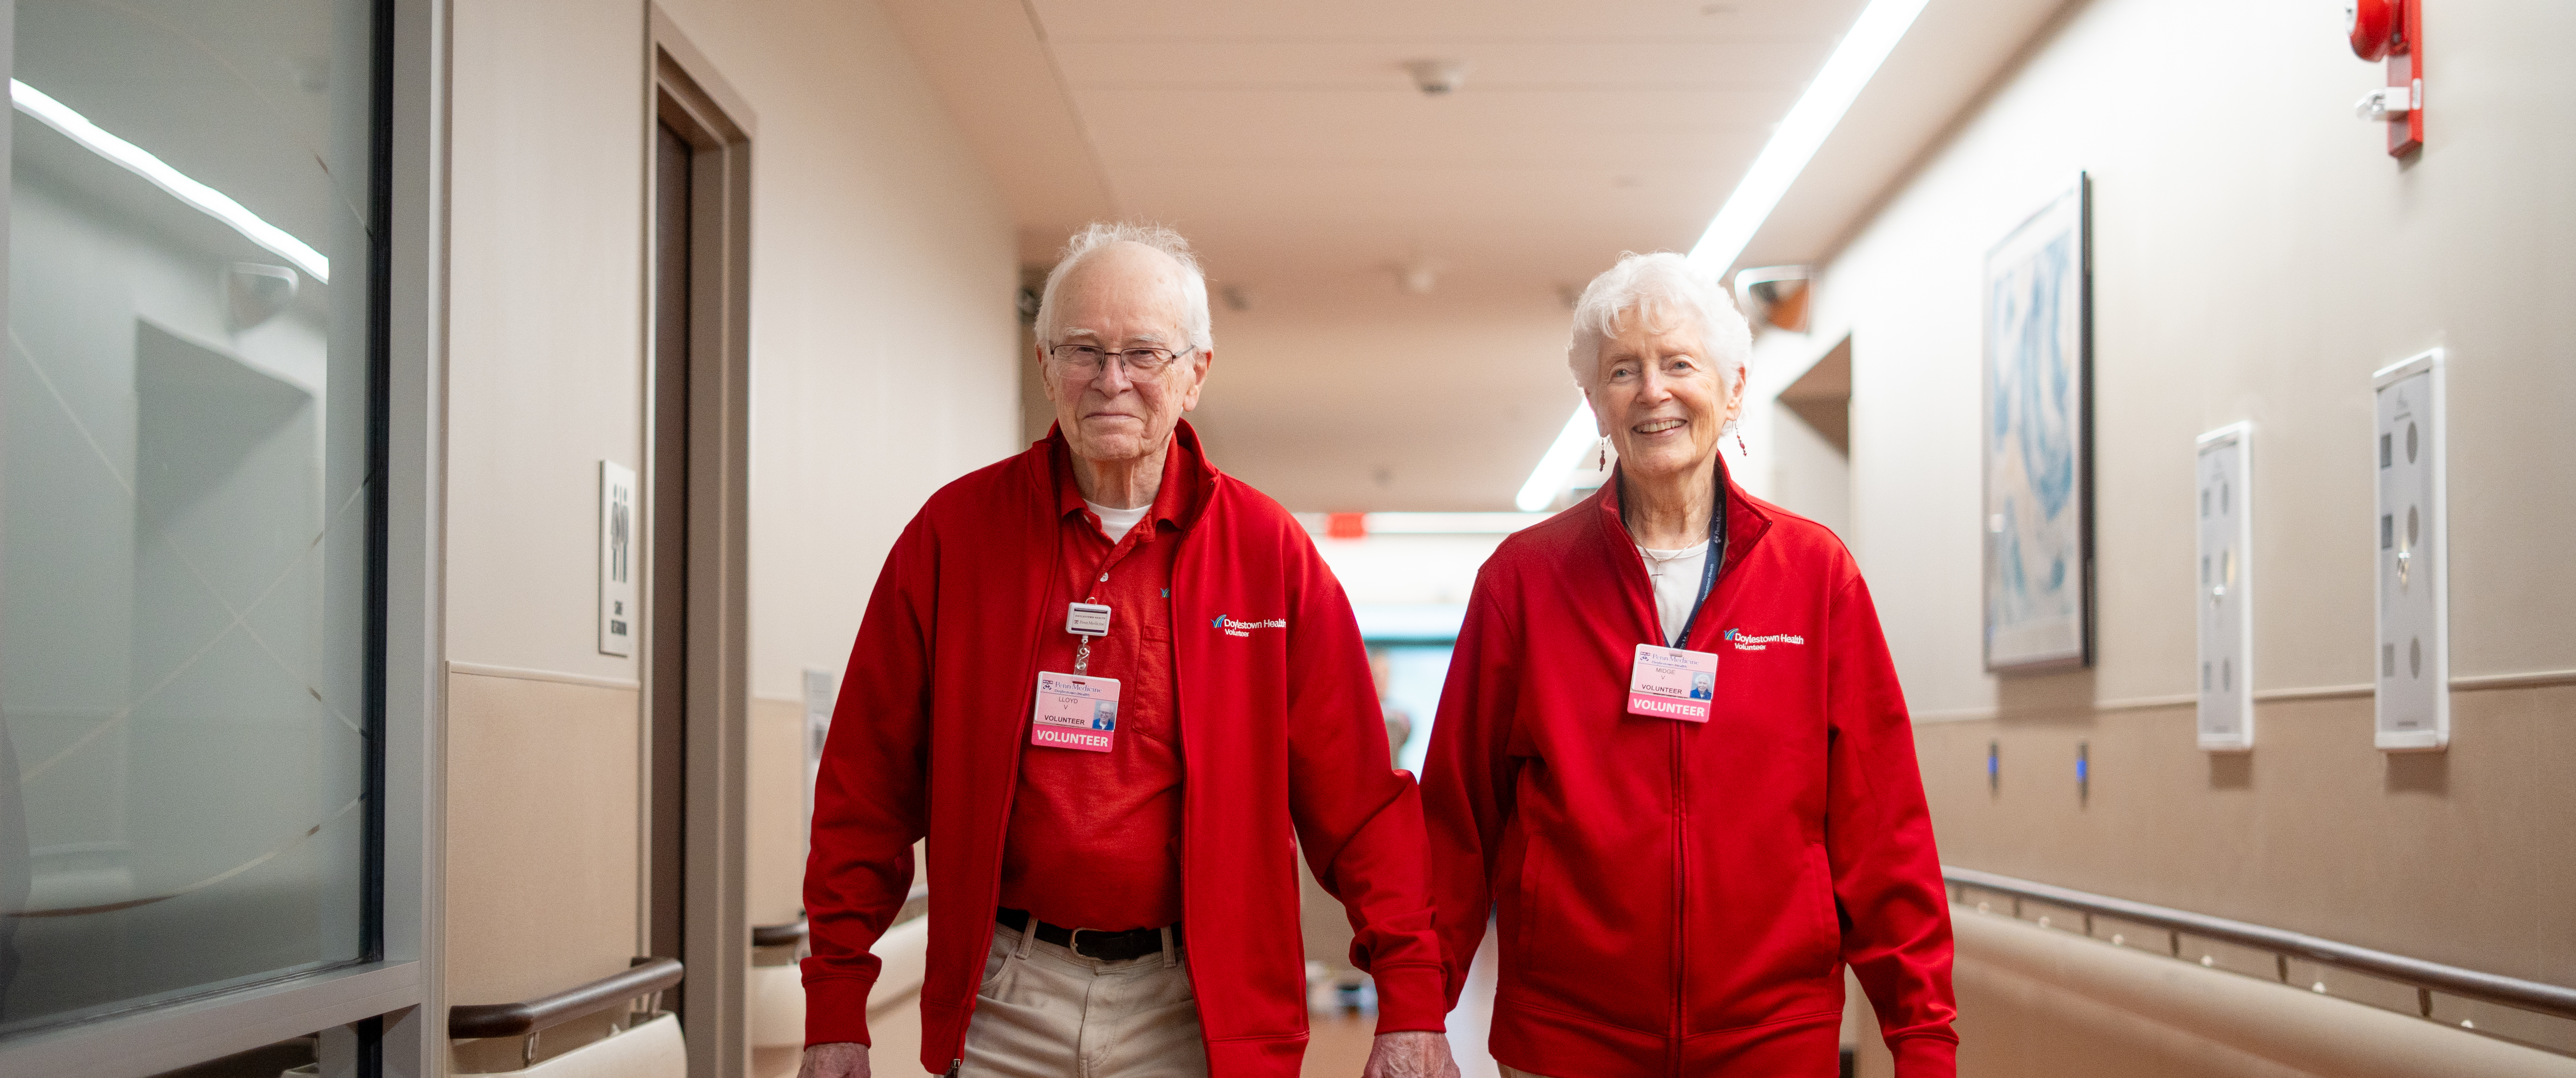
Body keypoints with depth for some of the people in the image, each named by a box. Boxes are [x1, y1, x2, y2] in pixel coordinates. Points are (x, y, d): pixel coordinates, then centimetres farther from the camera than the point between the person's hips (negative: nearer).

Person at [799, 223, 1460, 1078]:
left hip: (1195, 1009, 0)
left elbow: (1359, 798, -1)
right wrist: (836, 1005, -1)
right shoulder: (953, 532, 1)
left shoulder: (1268, 549, 0)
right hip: (1004, 1005, 1)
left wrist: (1410, 1005, -7)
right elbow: (869, 783, 2)